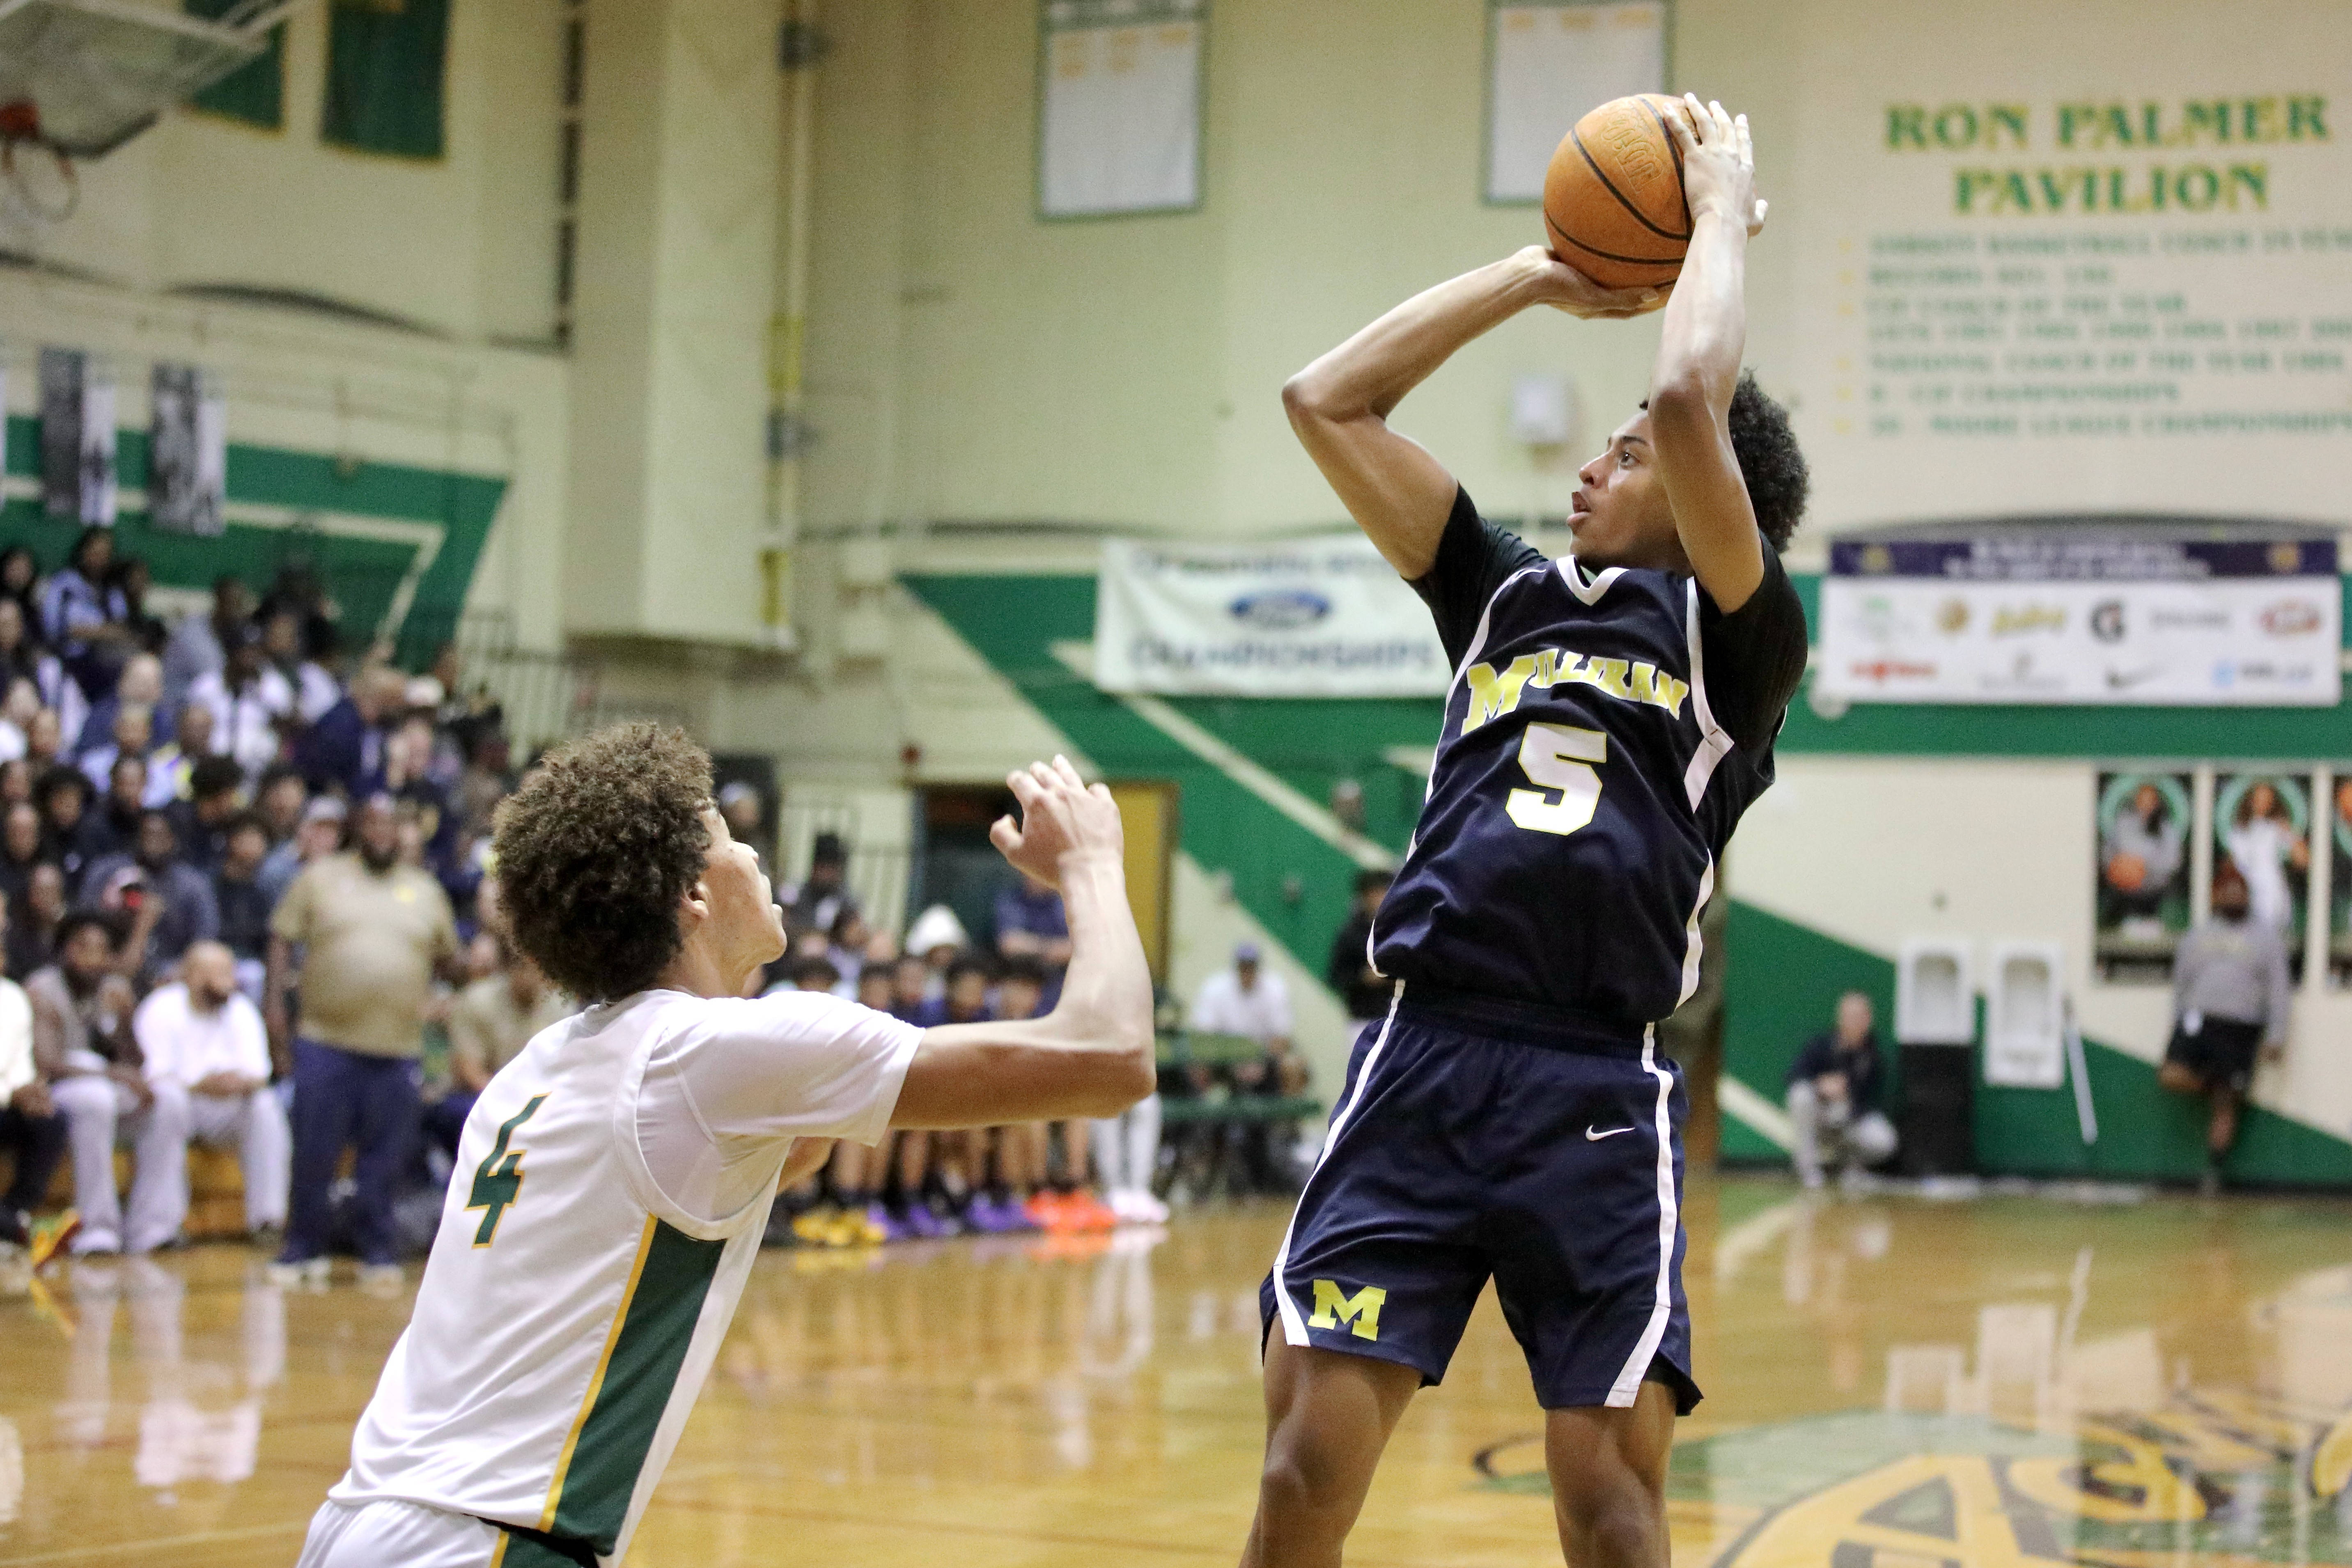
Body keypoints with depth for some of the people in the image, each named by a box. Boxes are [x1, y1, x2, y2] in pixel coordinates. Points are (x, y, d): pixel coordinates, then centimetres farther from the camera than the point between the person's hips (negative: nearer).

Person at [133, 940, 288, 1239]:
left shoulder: (242, 1011, 3)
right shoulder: (161, 1010, -8)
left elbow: (259, 1076, -5)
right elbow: (158, 1080, -18)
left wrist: (242, 1083, -31)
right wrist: (201, 1086, -37)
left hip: (225, 1113, 3)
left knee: (266, 1106, -26)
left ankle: (266, 1216, -27)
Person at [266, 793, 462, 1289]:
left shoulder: (425, 890, 13)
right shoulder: (320, 877, 7)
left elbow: (449, 960, 18)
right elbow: (282, 940, 5)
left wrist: (462, 968, -5)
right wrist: (274, 1001, -5)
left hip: (398, 1046, 2)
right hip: (325, 1042, -2)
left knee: (385, 1163, 3)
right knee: (313, 1155, 0)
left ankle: (379, 1253, 13)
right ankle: (304, 1251, 11)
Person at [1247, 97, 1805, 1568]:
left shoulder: (1732, 636, 7)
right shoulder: (1511, 596, 20)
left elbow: (1692, 403, -9)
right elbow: (1328, 402, 20)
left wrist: (1724, 211, 7)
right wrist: (1541, 277, 23)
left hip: (1600, 1093, -3)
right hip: (1423, 1061, 3)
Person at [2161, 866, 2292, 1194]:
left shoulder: (2267, 938, 8)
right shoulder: (2197, 937, 15)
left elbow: (2278, 991, 4)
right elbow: (2180, 985, 19)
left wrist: (2276, 1037, -5)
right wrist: (2178, 1028, 15)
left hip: (2240, 1029, -2)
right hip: (2198, 1020, 2)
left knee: (2224, 1106, -2)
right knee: (2172, 1078, -20)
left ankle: (2214, 1169, 6)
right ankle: (2210, 1085, 9)